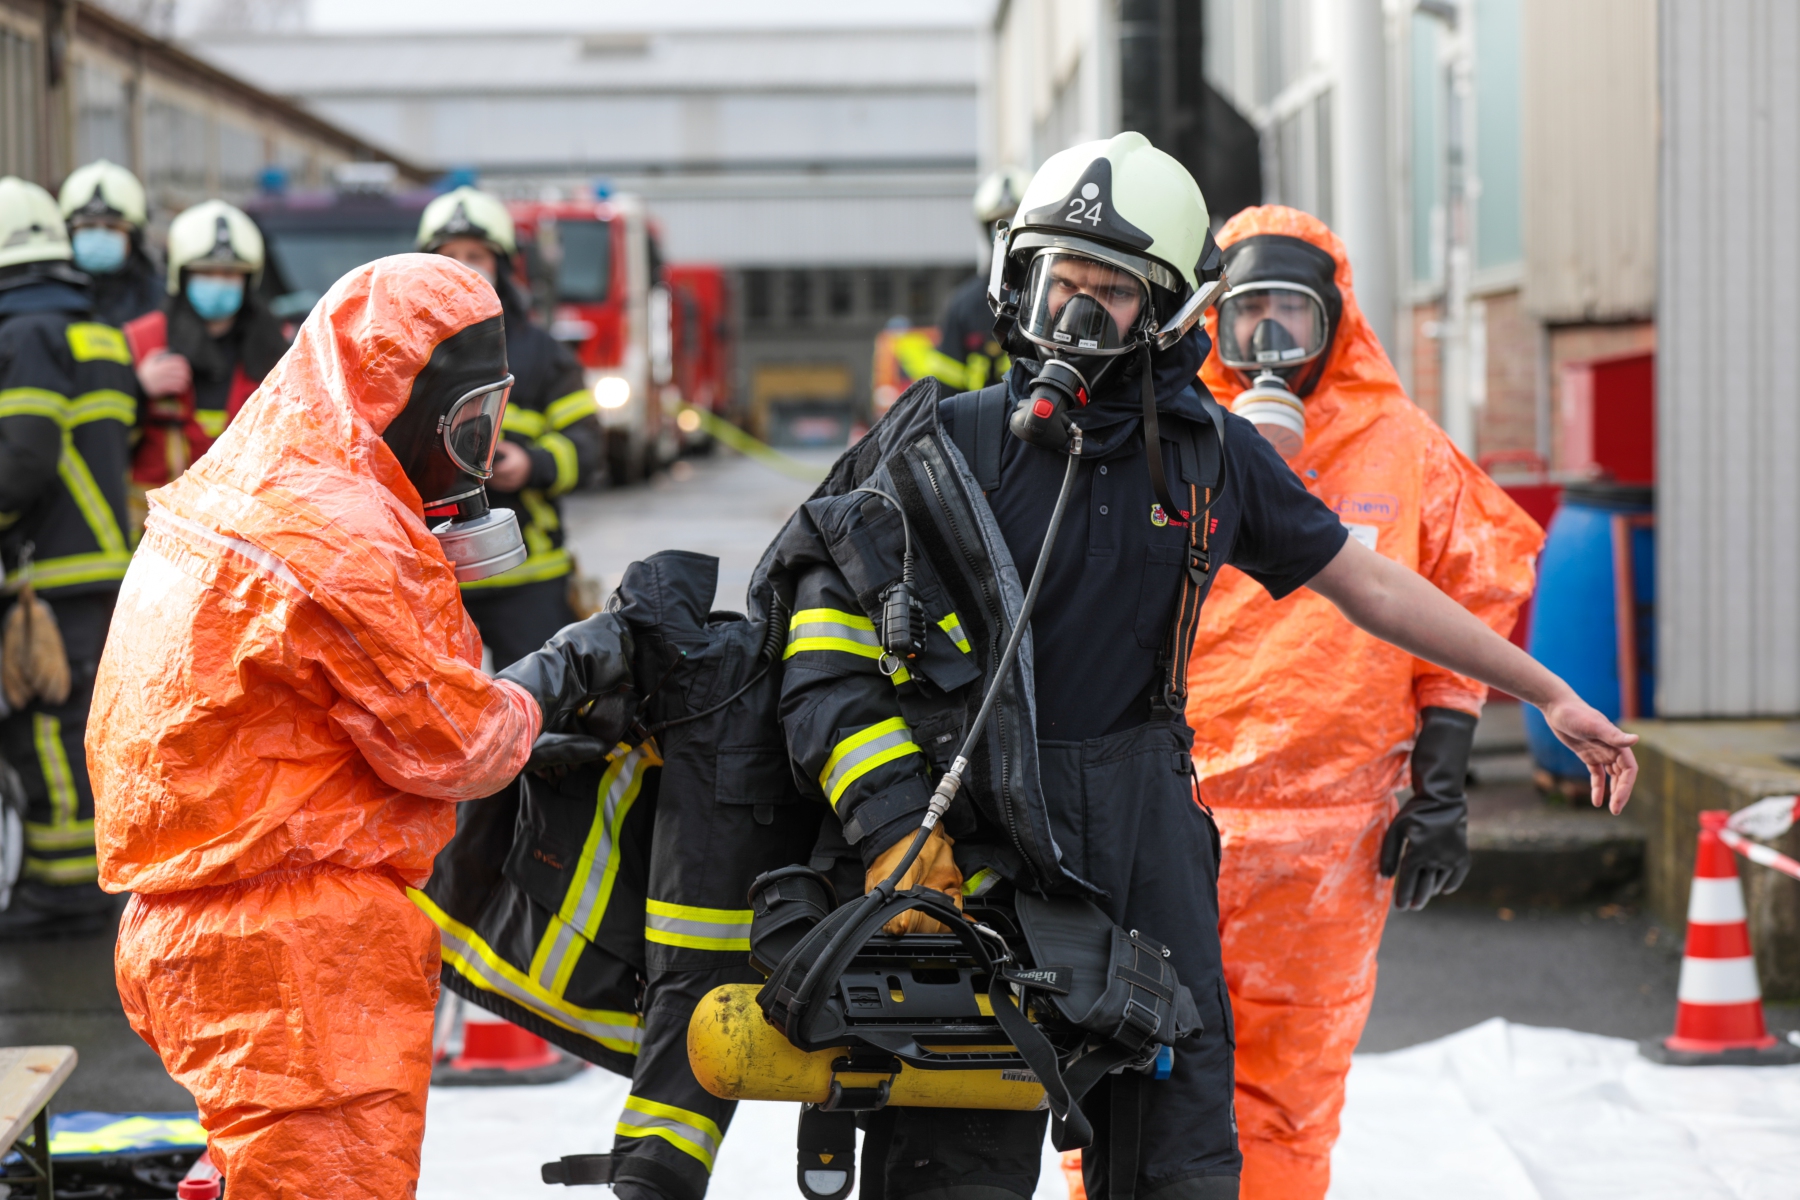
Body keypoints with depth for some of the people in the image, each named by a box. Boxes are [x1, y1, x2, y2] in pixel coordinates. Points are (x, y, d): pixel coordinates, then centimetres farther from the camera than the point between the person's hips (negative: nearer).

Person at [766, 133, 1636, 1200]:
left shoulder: (1210, 453, 7)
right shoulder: (950, 443, -3)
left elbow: (1372, 586, 16)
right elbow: (828, 636, -5)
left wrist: (1548, 692, 20)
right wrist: (892, 824, -15)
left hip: (1146, 829, 3)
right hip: (976, 833, -3)